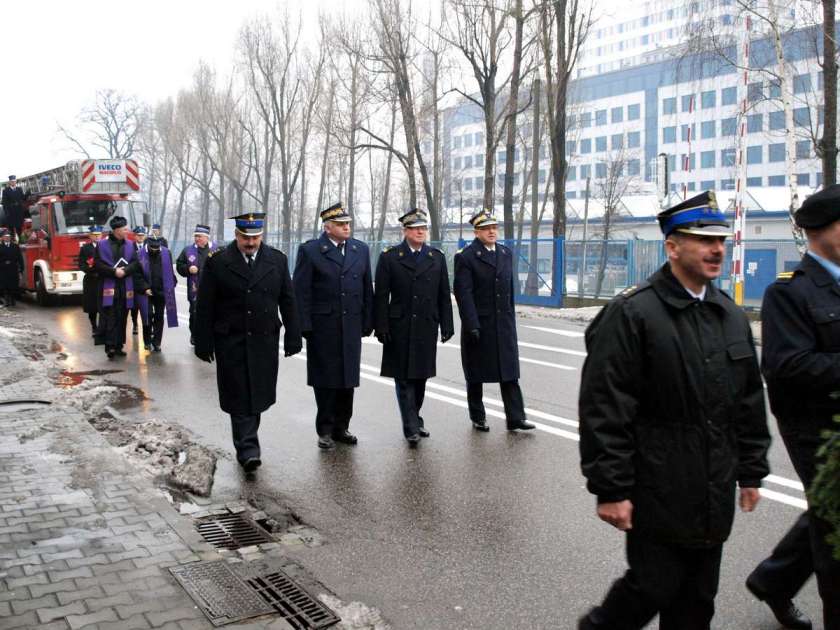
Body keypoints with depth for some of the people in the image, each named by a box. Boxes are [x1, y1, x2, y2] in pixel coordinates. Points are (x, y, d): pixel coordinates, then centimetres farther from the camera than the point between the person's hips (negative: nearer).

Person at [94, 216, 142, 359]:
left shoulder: (130, 244, 9)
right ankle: (110, 346, -9)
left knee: (122, 317, 6)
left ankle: (118, 346, 14)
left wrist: (124, 271, -13)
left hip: (125, 287, 4)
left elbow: (135, 263, 4)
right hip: (108, 286, -3)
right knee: (110, 317, -9)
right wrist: (114, 271, -15)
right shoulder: (102, 244, -1)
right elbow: (97, 264, -4)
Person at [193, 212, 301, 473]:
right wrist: (204, 343, -4)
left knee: (258, 395, 8)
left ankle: (246, 444, 25)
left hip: (265, 341, 2)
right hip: (231, 343, -2)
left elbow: (288, 302, 7)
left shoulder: (277, 260, 4)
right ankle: (248, 449, 0)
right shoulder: (217, 262, -2)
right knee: (240, 397, -3)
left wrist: (293, 337, 3)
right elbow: (204, 307, -1)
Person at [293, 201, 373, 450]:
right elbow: (301, 292, -6)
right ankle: (325, 430, 15)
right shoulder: (309, 250, -4)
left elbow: (367, 288, 10)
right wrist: (305, 326, -11)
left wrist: (368, 322, 6)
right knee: (325, 380, 4)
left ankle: (341, 427, 21)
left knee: (348, 378, 9)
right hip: (323, 327, -4)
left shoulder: (361, 250, 9)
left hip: (352, 325, 4)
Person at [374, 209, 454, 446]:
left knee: (421, 376, 10)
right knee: (404, 378, -3)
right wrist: (381, 327, -9)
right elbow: (381, 295, -3)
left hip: (427, 327, 3)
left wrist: (447, 326, 5)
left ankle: (414, 419, 25)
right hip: (400, 328, -3)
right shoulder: (389, 257, 0)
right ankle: (411, 427, -1)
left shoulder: (437, 257, 9)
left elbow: (444, 295, 9)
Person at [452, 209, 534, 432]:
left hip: (504, 324, 5)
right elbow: (463, 294, -13)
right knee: (476, 374, 8)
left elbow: (509, 289, 15)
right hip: (478, 324, -5)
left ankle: (515, 418, 5)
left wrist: (511, 318, 13)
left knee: (509, 372, 2)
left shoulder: (506, 253, 11)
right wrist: (472, 326, -18)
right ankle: (477, 417, 21)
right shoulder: (466, 257, -8)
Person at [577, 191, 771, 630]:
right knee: (652, 587, 4)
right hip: (657, 493, -6)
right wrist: (610, 489, -17)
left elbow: (750, 401, 16)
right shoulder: (631, 313, -13)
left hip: (714, 495, 7)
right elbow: (604, 409, -16)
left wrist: (751, 472, 15)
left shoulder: (732, 316, 10)